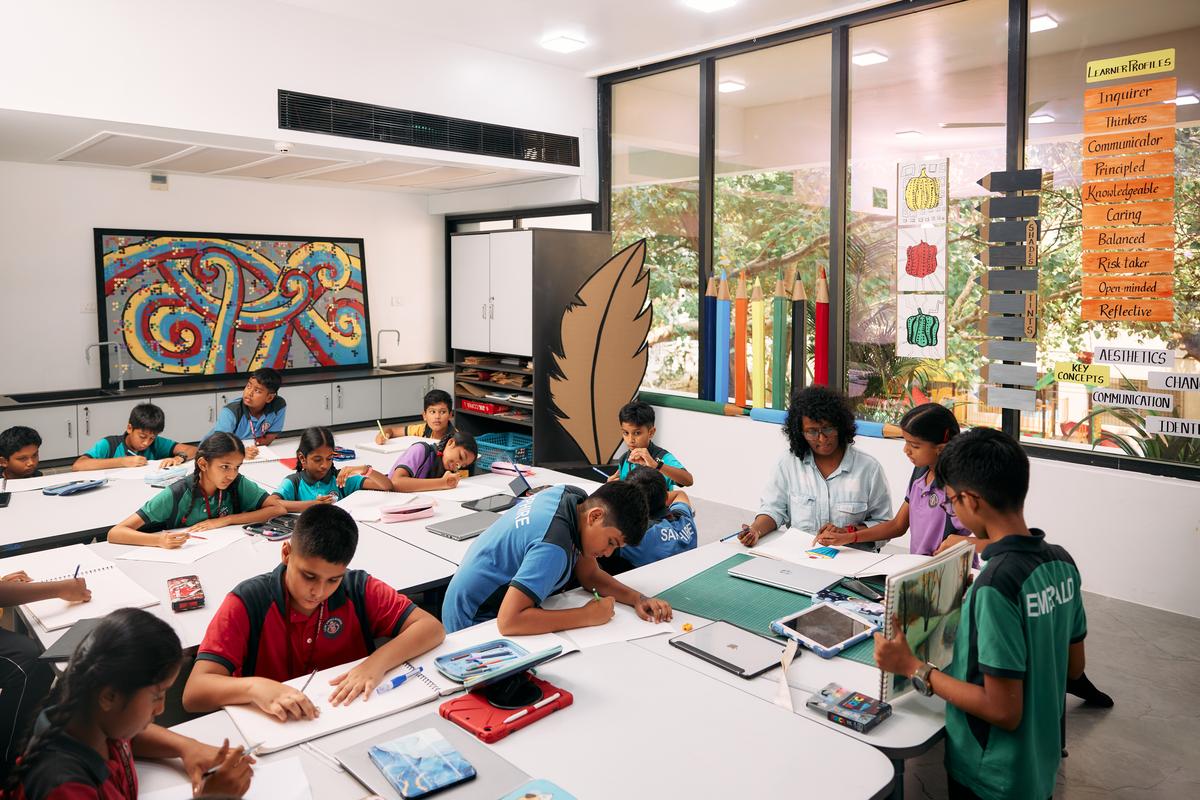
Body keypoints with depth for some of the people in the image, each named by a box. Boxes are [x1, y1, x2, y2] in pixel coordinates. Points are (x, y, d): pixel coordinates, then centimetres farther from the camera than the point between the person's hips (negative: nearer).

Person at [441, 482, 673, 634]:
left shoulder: (574, 497, -7)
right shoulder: (554, 547, -35)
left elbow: (589, 575, 2)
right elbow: (508, 622, -41)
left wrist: (638, 599, -14)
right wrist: (587, 616, -34)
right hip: (474, 622, -9)